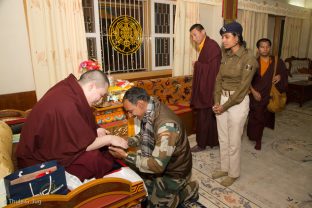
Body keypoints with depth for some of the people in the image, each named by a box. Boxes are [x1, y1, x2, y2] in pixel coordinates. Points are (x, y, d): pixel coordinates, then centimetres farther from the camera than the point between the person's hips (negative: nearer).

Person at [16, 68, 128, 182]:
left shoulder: (67, 87, -4)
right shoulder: (66, 105, -31)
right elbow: (83, 145, -23)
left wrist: (94, 131, 2)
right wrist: (109, 139, -12)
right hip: (39, 162, -8)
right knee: (93, 158, -19)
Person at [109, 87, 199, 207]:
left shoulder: (167, 125, -38)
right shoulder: (149, 113, -10)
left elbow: (157, 165, -37)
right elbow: (144, 136, 8)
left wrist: (125, 156, -33)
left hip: (173, 172, -8)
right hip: (159, 162, 8)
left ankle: (188, 189, 18)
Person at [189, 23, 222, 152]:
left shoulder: (212, 46, -16)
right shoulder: (205, 46, 12)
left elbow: (212, 68, -24)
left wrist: (196, 65, -13)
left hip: (209, 88, -9)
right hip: (205, 88, 9)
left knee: (204, 116, 2)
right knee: (210, 116, 17)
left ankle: (202, 144, 17)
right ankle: (212, 141, 31)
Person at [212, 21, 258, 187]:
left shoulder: (248, 58, -15)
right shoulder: (226, 55, 5)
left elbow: (243, 87, -17)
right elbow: (219, 79, 6)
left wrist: (225, 106, -15)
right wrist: (217, 101, -6)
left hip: (238, 102, -6)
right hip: (222, 100, 7)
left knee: (233, 141, 6)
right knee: (223, 138, 16)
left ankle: (234, 173, 27)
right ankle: (225, 168, 35)